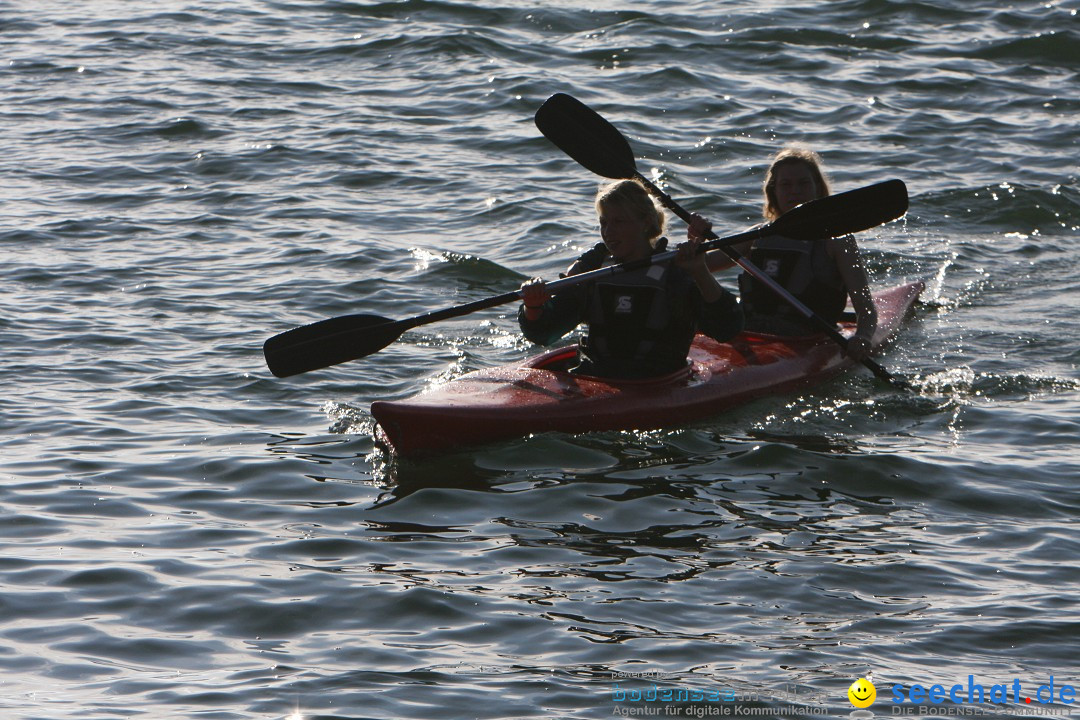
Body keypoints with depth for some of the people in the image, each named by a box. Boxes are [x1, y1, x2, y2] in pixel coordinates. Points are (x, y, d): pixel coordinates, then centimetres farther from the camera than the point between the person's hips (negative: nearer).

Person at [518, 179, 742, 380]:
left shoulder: (676, 273, 1)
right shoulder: (590, 266, 13)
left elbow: (728, 328, -11)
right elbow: (541, 333, 9)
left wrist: (700, 273, -22)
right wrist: (533, 308, -14)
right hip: (592, 375, 4)